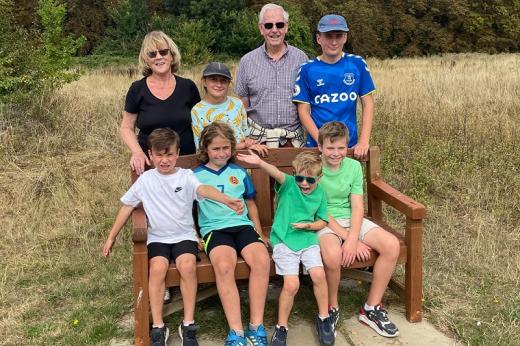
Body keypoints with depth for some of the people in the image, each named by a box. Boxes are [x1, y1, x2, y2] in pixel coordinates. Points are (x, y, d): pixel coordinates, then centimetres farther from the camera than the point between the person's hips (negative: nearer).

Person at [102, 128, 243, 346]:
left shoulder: (186, 176, 0)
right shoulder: (145, 180, 7)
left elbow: (204, 189, -21)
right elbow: (127, 207, 15)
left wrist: (227, 200, -42)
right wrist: (111, 237, 15)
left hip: (184, 236, -1)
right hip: (158, 238, 1)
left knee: (187, 265, -30)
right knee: (158, 267, -28)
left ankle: (188, 325, -14)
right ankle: (158, 327, -15)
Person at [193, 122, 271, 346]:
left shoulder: (239, 172, 17)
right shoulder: (196, 175, 10)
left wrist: (259, 233, 20)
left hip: (243, 225, 2)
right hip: (215, 228, -2)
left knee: (262, 260, -30)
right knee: (224, 265, -35)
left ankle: (256, 326, -19)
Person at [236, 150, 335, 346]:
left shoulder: (320, 194, 6)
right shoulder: (288, 184, -5)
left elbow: (322, 221, 16)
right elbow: (276, 173, -28)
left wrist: (309, 225, -6)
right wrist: (260, 163, -48)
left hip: (308, 240, 3)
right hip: (284, 241, -3)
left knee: (318, 274, -19)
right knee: (292, 284, -17)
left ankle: (323, 318, 7)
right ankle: (281, 328, 6)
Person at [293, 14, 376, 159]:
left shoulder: (357, 64, 0)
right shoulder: (307, 70, -3)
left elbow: (367, 103, 1)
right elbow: (303, 111, -4)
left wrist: (364, 141, -8)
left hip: (350, 145, 1)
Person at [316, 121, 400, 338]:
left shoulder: (354, 166, 0)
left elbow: (357, 207, -5)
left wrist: (352, 238, -21)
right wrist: (348, 238, -20)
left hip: (351, 220, 5)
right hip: (324, 222, -5)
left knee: (392, 245, -17)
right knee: (333, 254, -38)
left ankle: (371, 308, -2)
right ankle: (332, 307, -7)